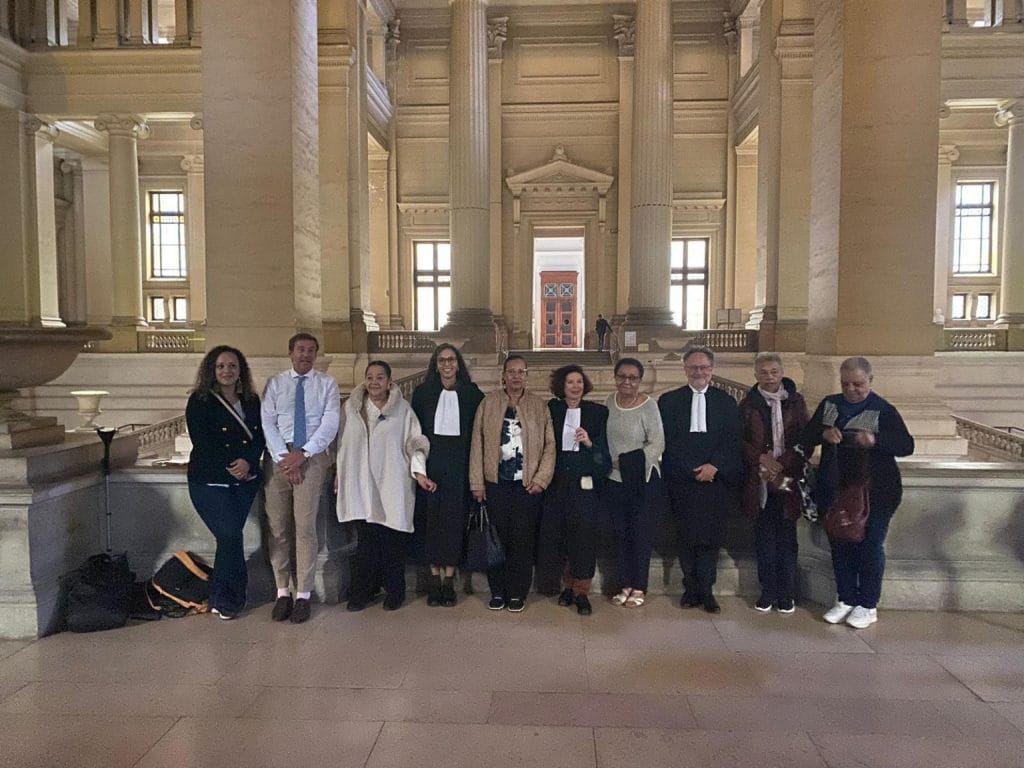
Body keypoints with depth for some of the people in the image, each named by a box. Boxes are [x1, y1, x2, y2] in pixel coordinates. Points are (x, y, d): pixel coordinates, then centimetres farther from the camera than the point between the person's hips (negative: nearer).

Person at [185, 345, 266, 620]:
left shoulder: (251, 401, 10)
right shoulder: (199, 402, -3)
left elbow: (259, 437, 4)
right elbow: (203, 443, -9)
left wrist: (248, 461, -14)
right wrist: (232, 466, -12)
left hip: (245, 481, 4)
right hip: (210, 481, -4)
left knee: (230, 538, 4)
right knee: (230, 536, -10)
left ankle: (222, 599, 19)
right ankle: (230, 597, 8)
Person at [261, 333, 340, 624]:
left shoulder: (327, 383, 6)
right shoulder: (275, 384, 11)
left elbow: (330, 423, -4)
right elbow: (267, 423, 2)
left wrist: (303, 454, -14)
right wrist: (284, 456, -11)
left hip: (312, 457, -2)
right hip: (278, 456, 2)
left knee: (305, 526, -5)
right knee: (277, 526, 2)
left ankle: (303, 595, 4)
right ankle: (282, 592, 13)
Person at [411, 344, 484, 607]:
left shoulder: (472, 394, 4)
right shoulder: (423, 393, 6)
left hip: (459, 465, -1)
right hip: (430, 464, 1)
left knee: (454, 519, 1)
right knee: (431, 518, 2)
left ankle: (449, 579, 10)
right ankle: (435, 577, 12)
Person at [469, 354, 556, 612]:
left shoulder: (539, 406, 6)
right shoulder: (488, 403, 5)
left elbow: (549, 446, 3)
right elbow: (478, 443, 2)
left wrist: (541, 479, -6)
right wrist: (477, 483, -2)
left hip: (528, 485, 0)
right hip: (496, 483, 0)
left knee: (523, 541, 3)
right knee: (497, 539, 4)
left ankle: (517, 593, 16)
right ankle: (497, 592, 17)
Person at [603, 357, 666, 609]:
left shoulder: (648, 405, -11)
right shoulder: (609, 402, 4)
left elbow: (657, 444, -12)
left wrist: (626, 461, -14)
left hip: (643, 480, -5)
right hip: (615, 480, 5)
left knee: (641, 533, 3)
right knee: (621, 533, 11)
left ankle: (640, 588, 16)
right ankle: (626, 585, 24)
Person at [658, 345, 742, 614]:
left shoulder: (726, 401, 8)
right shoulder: (669, 400, 5)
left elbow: (732, 440, 2)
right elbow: (667, 442, -1)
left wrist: (714, 466, -12)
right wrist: (693, 471, -8)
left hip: (717, 479, 0)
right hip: (682, 480, 0)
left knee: (711, 537, 2)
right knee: (686, 536, 5)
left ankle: (705, 590, 13)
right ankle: (691, 588, 15)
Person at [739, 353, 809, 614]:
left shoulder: (795, 401, 4)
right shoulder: (748, 404, 4)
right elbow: (738, 439, 3)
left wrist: (782, 465, -10)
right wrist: (760, 457, -12)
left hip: (788, 479, 0)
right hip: (759, 481, 0)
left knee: (787, 538, 5)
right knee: (764, 538, 5)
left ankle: (786, 593, 16)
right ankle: (768, 590, 16)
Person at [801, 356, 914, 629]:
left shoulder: (884, 411, -7)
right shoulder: (829, 405, 6)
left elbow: (907, 446, -14)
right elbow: (806, 436, 5)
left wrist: (876, 440, -31)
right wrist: (824, 433, -17)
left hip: (874, 493, -4)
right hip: (835, 491, 4)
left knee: (869, 547, 4)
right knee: (840, 546, 11)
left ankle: (868, 605, 18)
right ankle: (845, 600, 25)